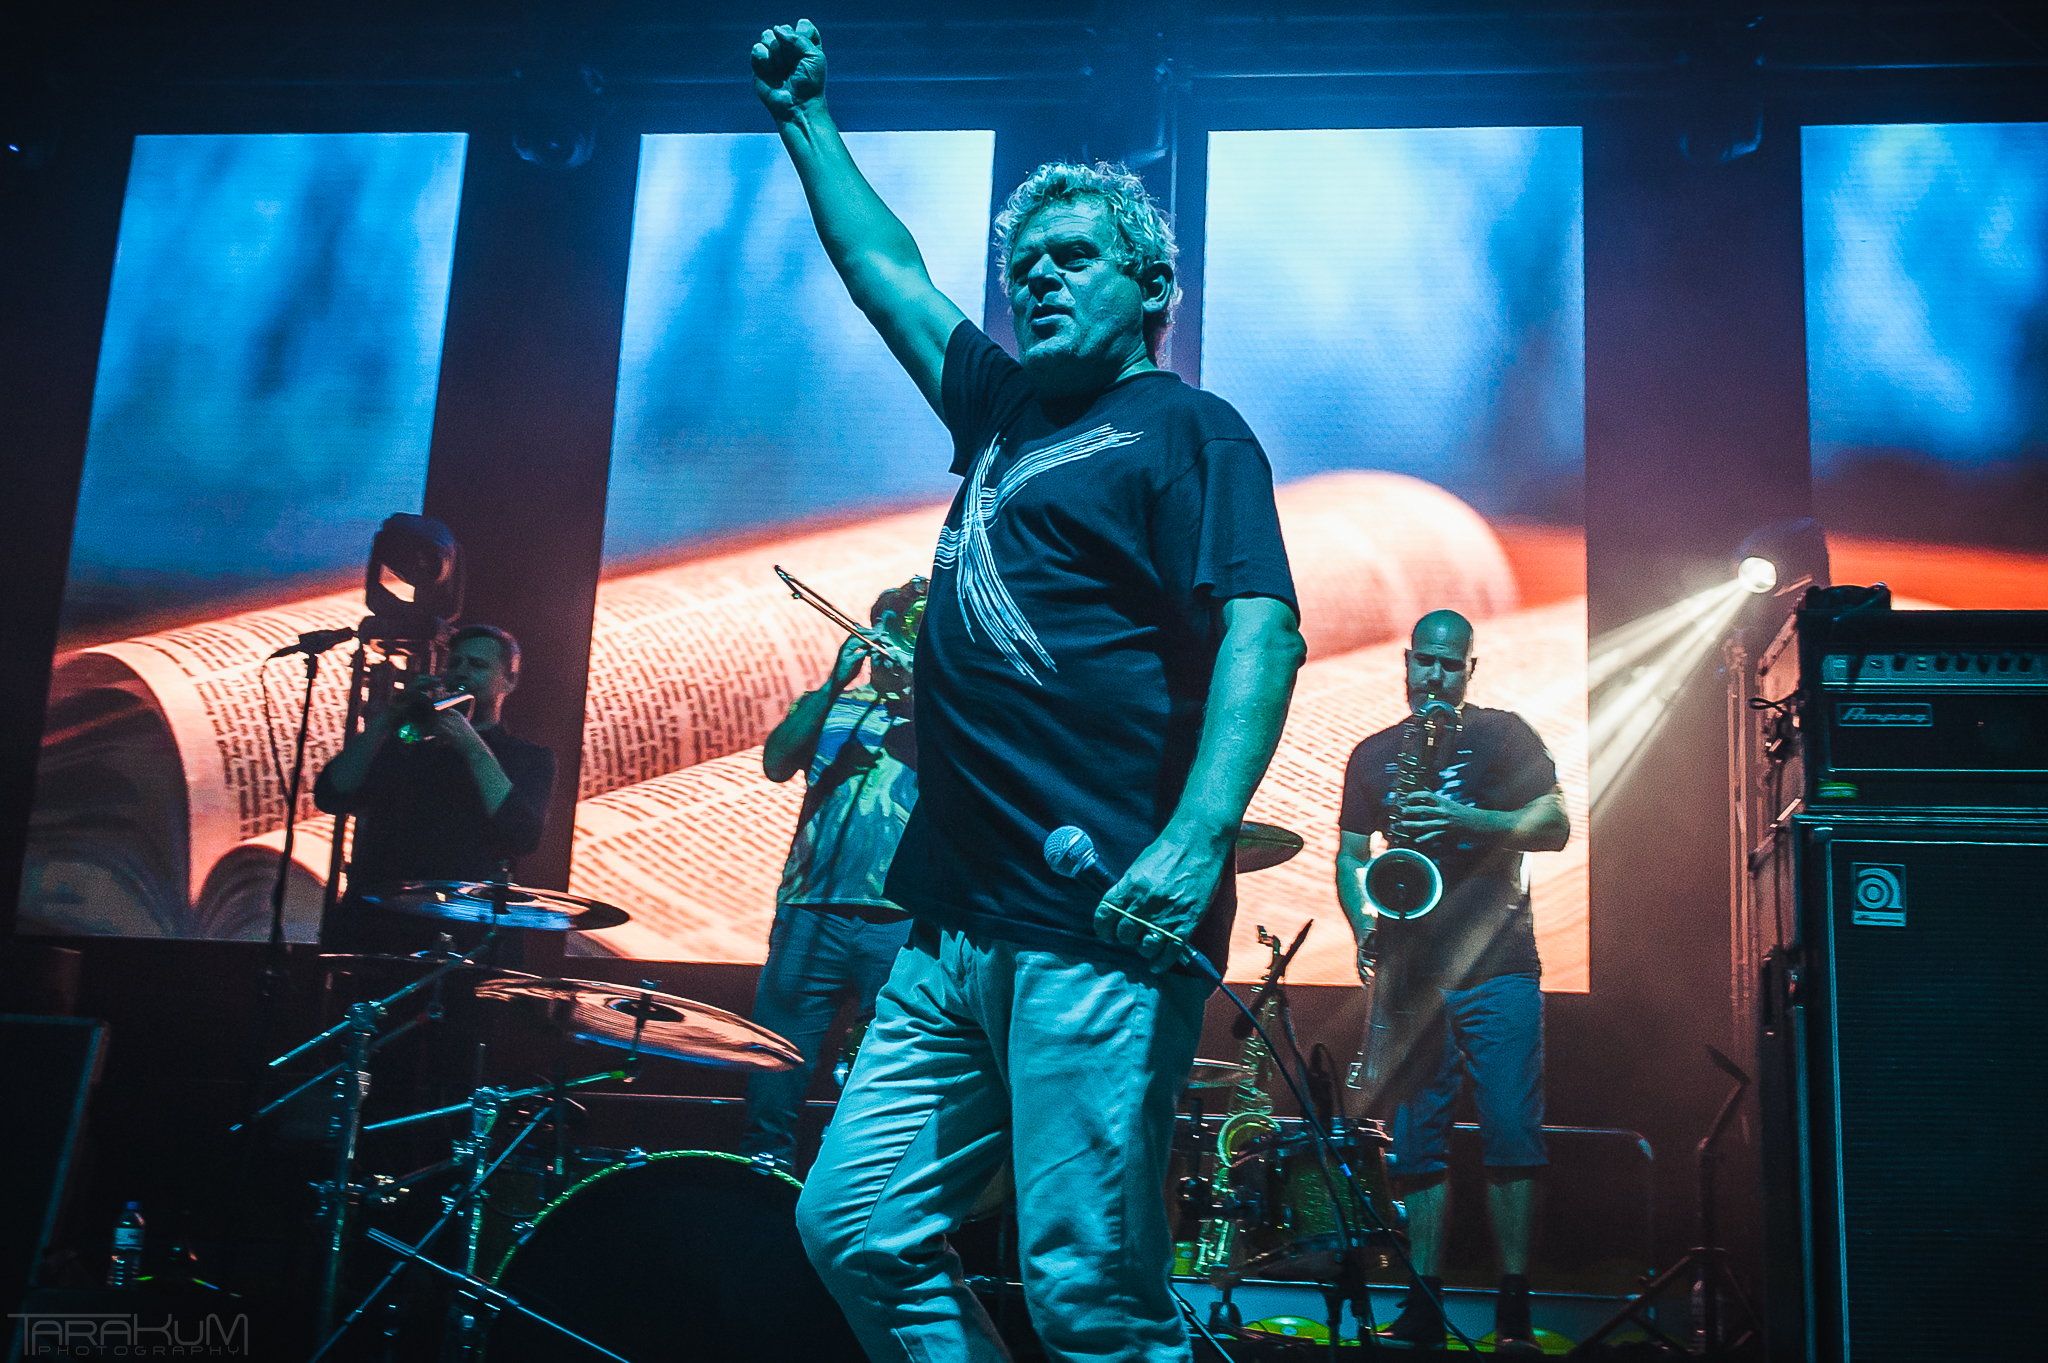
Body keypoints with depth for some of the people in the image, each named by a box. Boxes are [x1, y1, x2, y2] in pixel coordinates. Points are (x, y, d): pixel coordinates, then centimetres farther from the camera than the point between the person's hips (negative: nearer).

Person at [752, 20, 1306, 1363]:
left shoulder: (1185, 430, -1)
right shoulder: (1005, 413, 21)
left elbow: (1262, 628, -15)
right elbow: (890, 272, 33)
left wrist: (1195, 843, -28)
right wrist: (806, 115, 37)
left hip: (1097, 936, -8)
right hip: (957, 936, 9)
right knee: (857, 1225, 9)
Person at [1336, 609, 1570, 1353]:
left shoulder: (1504, 735, 7)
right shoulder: (1372, 755, 15)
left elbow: (1555, 826, -2)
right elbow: (1350, 856, 16)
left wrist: (1466, 819, -17)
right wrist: (1365, 923, -3)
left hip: (1497, 964, -3)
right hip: (1410, 970, 3)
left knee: (1512, 1135, -7)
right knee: (1414, 1139, 1)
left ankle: (1513, 1308, -2)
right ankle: (1423, 1305, 5)